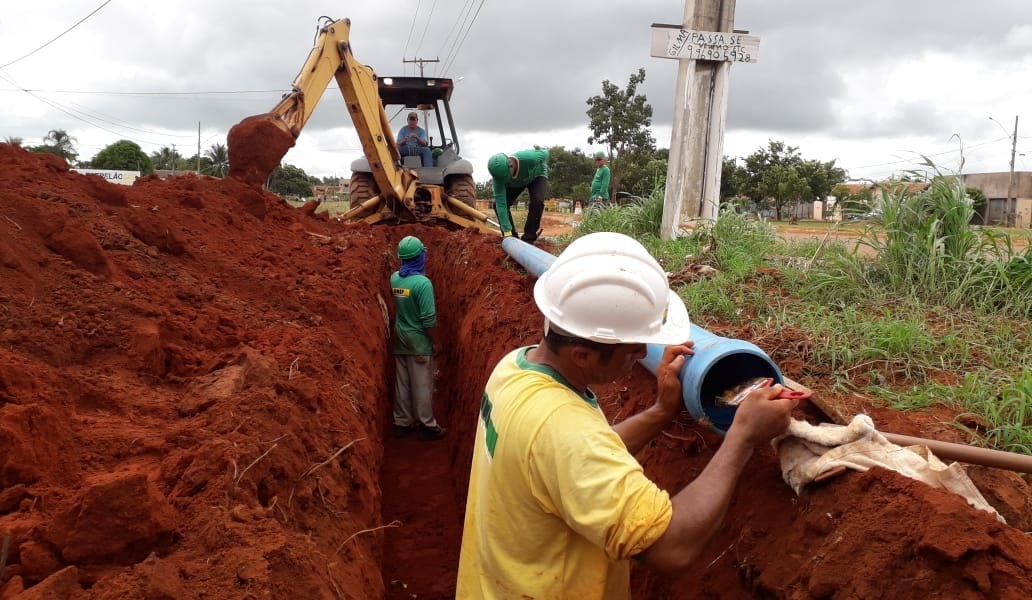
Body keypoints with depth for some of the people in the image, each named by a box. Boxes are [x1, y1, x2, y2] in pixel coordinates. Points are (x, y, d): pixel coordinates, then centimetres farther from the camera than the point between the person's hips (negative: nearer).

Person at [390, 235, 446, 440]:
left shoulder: (394, 278, -3)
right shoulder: (423, 282, -22)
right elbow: (428, 320, -20)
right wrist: (434, 340, -6)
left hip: (400, 340, 6)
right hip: (419, 341, -6)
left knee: (402, 383, 15)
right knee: (422, 385, 4)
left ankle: (402, 422, 25)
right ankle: (428, 426, 14)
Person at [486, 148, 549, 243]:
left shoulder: (528, 158, -45)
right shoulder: (499, 174, -36)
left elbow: (544, 153, -21)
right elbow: (501, 203, -36)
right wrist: (507, 232, -39)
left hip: (536, 177, -3)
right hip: (515, 183, 3)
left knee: (537, 201, -29)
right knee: (497, 204, -14)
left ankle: (528, 239, -20)